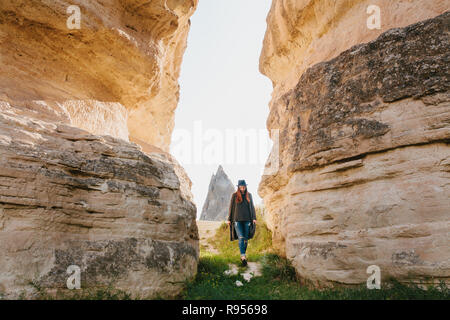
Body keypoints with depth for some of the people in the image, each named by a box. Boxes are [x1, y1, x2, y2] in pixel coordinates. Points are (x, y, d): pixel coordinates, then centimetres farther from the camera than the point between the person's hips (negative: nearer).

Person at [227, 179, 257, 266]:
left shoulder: (249, 195, 7)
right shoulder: (234, 195, 0)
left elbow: (252, 207, 11)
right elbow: (231, 207, 4)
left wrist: (254, 218, 4)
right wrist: (229, 219, 3)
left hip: (247, 220, 3)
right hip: (237, 220, -3)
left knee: (246, 239, 6)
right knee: (241, 238, -14)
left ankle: (243, 255, 20)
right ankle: (243, 257, -18)